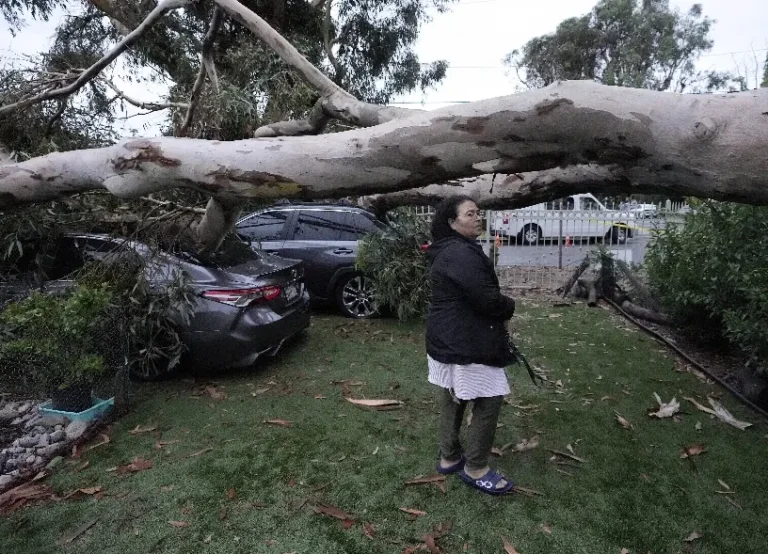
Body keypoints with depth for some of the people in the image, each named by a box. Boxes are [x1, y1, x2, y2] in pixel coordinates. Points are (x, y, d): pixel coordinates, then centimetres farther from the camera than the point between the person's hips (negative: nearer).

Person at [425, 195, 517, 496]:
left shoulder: (448, 252, 14)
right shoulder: (462, 254, -22)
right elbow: (487, 299, -25)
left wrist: (498, 315, 7)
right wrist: (509, 307, -4)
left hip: (448, 339, 11)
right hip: (466, 344, -11)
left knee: (452, 400, 19)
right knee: (488, 401, 0)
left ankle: (449, 457, 33)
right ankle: (475, 469, 13)